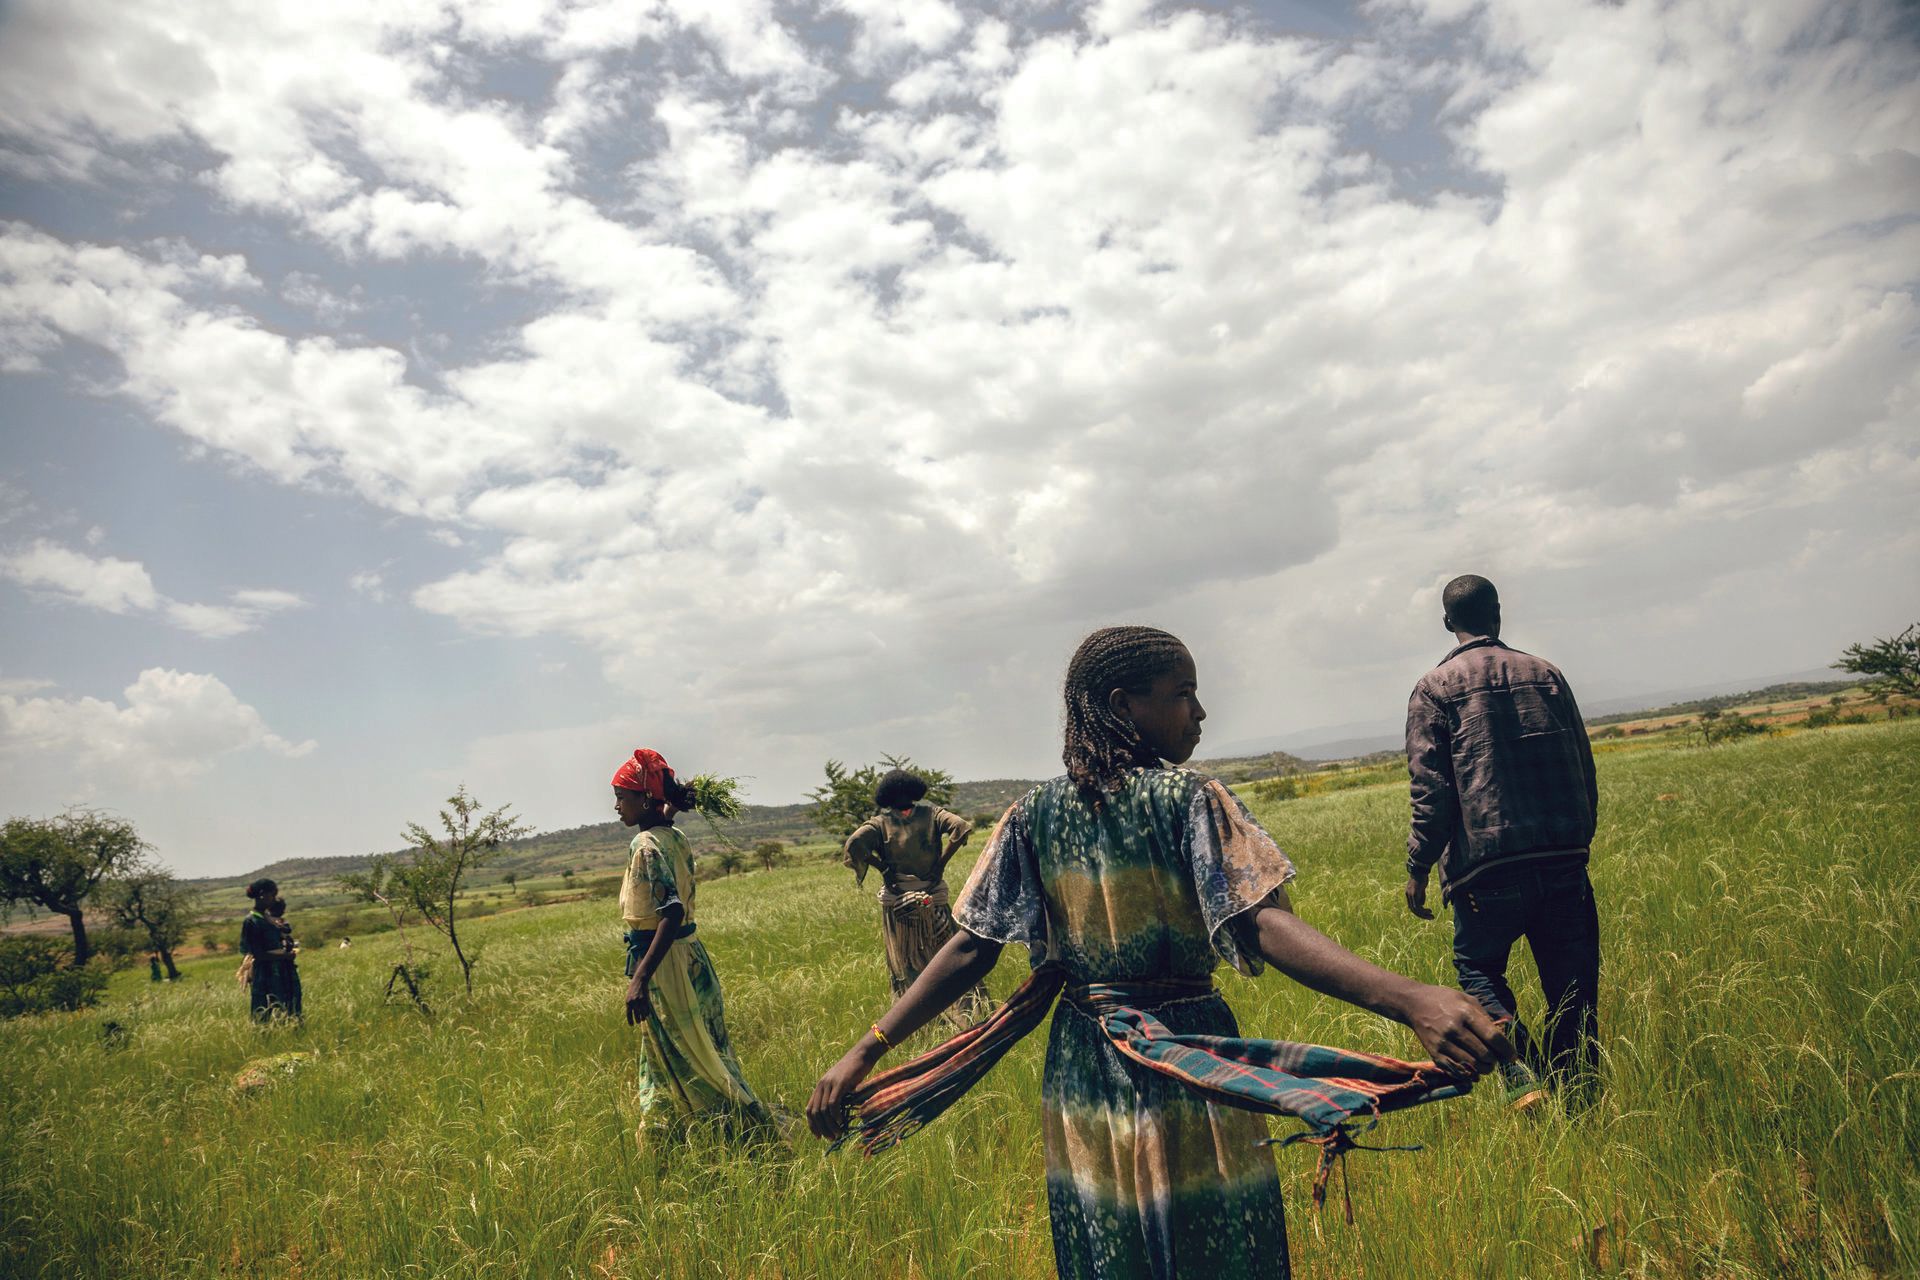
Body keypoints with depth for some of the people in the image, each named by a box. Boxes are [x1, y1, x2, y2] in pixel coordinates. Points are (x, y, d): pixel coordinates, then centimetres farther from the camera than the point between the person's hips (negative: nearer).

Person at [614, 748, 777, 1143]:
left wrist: (640, 978, -31)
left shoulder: (647, 845, -19)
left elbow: (672, 914, -28)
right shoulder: (676, 838, 8)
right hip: (689, 958, 9)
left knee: (688, 1065, 1)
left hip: (666, 963, -9)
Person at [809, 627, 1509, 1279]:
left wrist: (864, 1052, 0)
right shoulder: (1189, 798, -13)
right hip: (1189, 1071, -4)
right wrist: (1410, 999, -34)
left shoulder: (1034, 815, -1)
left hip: (1082, 1082, 4)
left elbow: (970, 950, -5)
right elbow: (1264, 926, -26)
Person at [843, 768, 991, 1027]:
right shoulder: (931, 814, -1)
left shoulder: (881, 822, -4)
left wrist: (881, 867, -7)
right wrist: (942, 863, -9)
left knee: (904, 967, 11)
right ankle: (968, 1011, 8)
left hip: (896, 905, 0)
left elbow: (853, 844, -19)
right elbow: (962, 827, -15)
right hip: (933, 901, 0)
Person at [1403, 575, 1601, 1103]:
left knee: (1478, 966, 14)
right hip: (1564, 856, 4)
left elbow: (1431, 788, -8)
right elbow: (1584, 767, 12)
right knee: (1572, 983, 12)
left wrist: (1418, 868, -3)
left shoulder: (1434, 688, -2)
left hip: (1487, 863, -3)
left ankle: (1522, 1076, -2)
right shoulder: (1546, 673, 10)